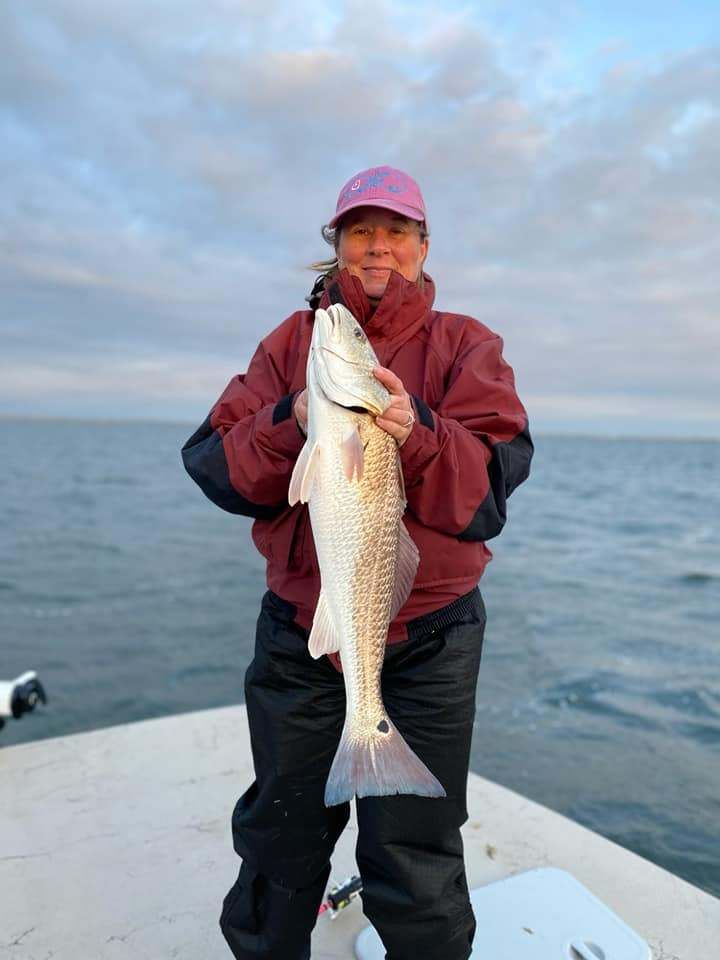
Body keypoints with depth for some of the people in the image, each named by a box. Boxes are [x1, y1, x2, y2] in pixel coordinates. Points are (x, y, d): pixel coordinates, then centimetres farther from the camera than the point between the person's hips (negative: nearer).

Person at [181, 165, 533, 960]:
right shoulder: (291, 341, 6)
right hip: (299, 624, 3)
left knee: (414, 860, 9)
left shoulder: (465, 345, 2)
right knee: (280, 837, 20)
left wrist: (418, 434, -29)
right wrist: (291, 424, -21)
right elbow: (212, 466, -3)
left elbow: (492, 477, -11)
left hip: (428, 635, -2)